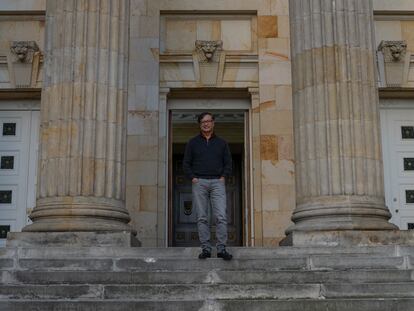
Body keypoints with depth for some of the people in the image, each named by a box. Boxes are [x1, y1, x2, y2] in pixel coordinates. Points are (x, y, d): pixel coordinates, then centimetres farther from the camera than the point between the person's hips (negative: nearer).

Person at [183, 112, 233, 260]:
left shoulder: (221, 143, 15)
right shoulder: (193, 142, 12)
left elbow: (228, 163, 15)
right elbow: (186, 163, 11)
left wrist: (223, 176, 0)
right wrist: (192, 178, -2)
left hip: (217, 182, 0)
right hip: (199, 182, 0)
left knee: (221, 216, -11)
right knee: (202, 218, -2)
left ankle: (221, 248, -10)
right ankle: (206, 248, 1)